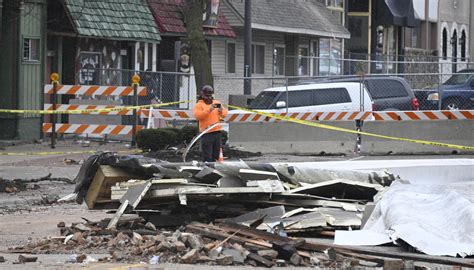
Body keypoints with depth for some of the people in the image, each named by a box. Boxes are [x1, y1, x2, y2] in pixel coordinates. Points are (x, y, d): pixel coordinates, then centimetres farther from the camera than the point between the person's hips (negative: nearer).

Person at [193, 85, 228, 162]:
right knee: (207, 156, -9)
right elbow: (197, 116, -15)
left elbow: (225, 113, 13)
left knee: (216, 156, 11)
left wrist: (221, 110, -11)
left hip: (217, 132, 5)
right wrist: (209, 110, -22)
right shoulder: (199, 105, 0)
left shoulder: (216, 103, 15)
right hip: (206, 133, -5)